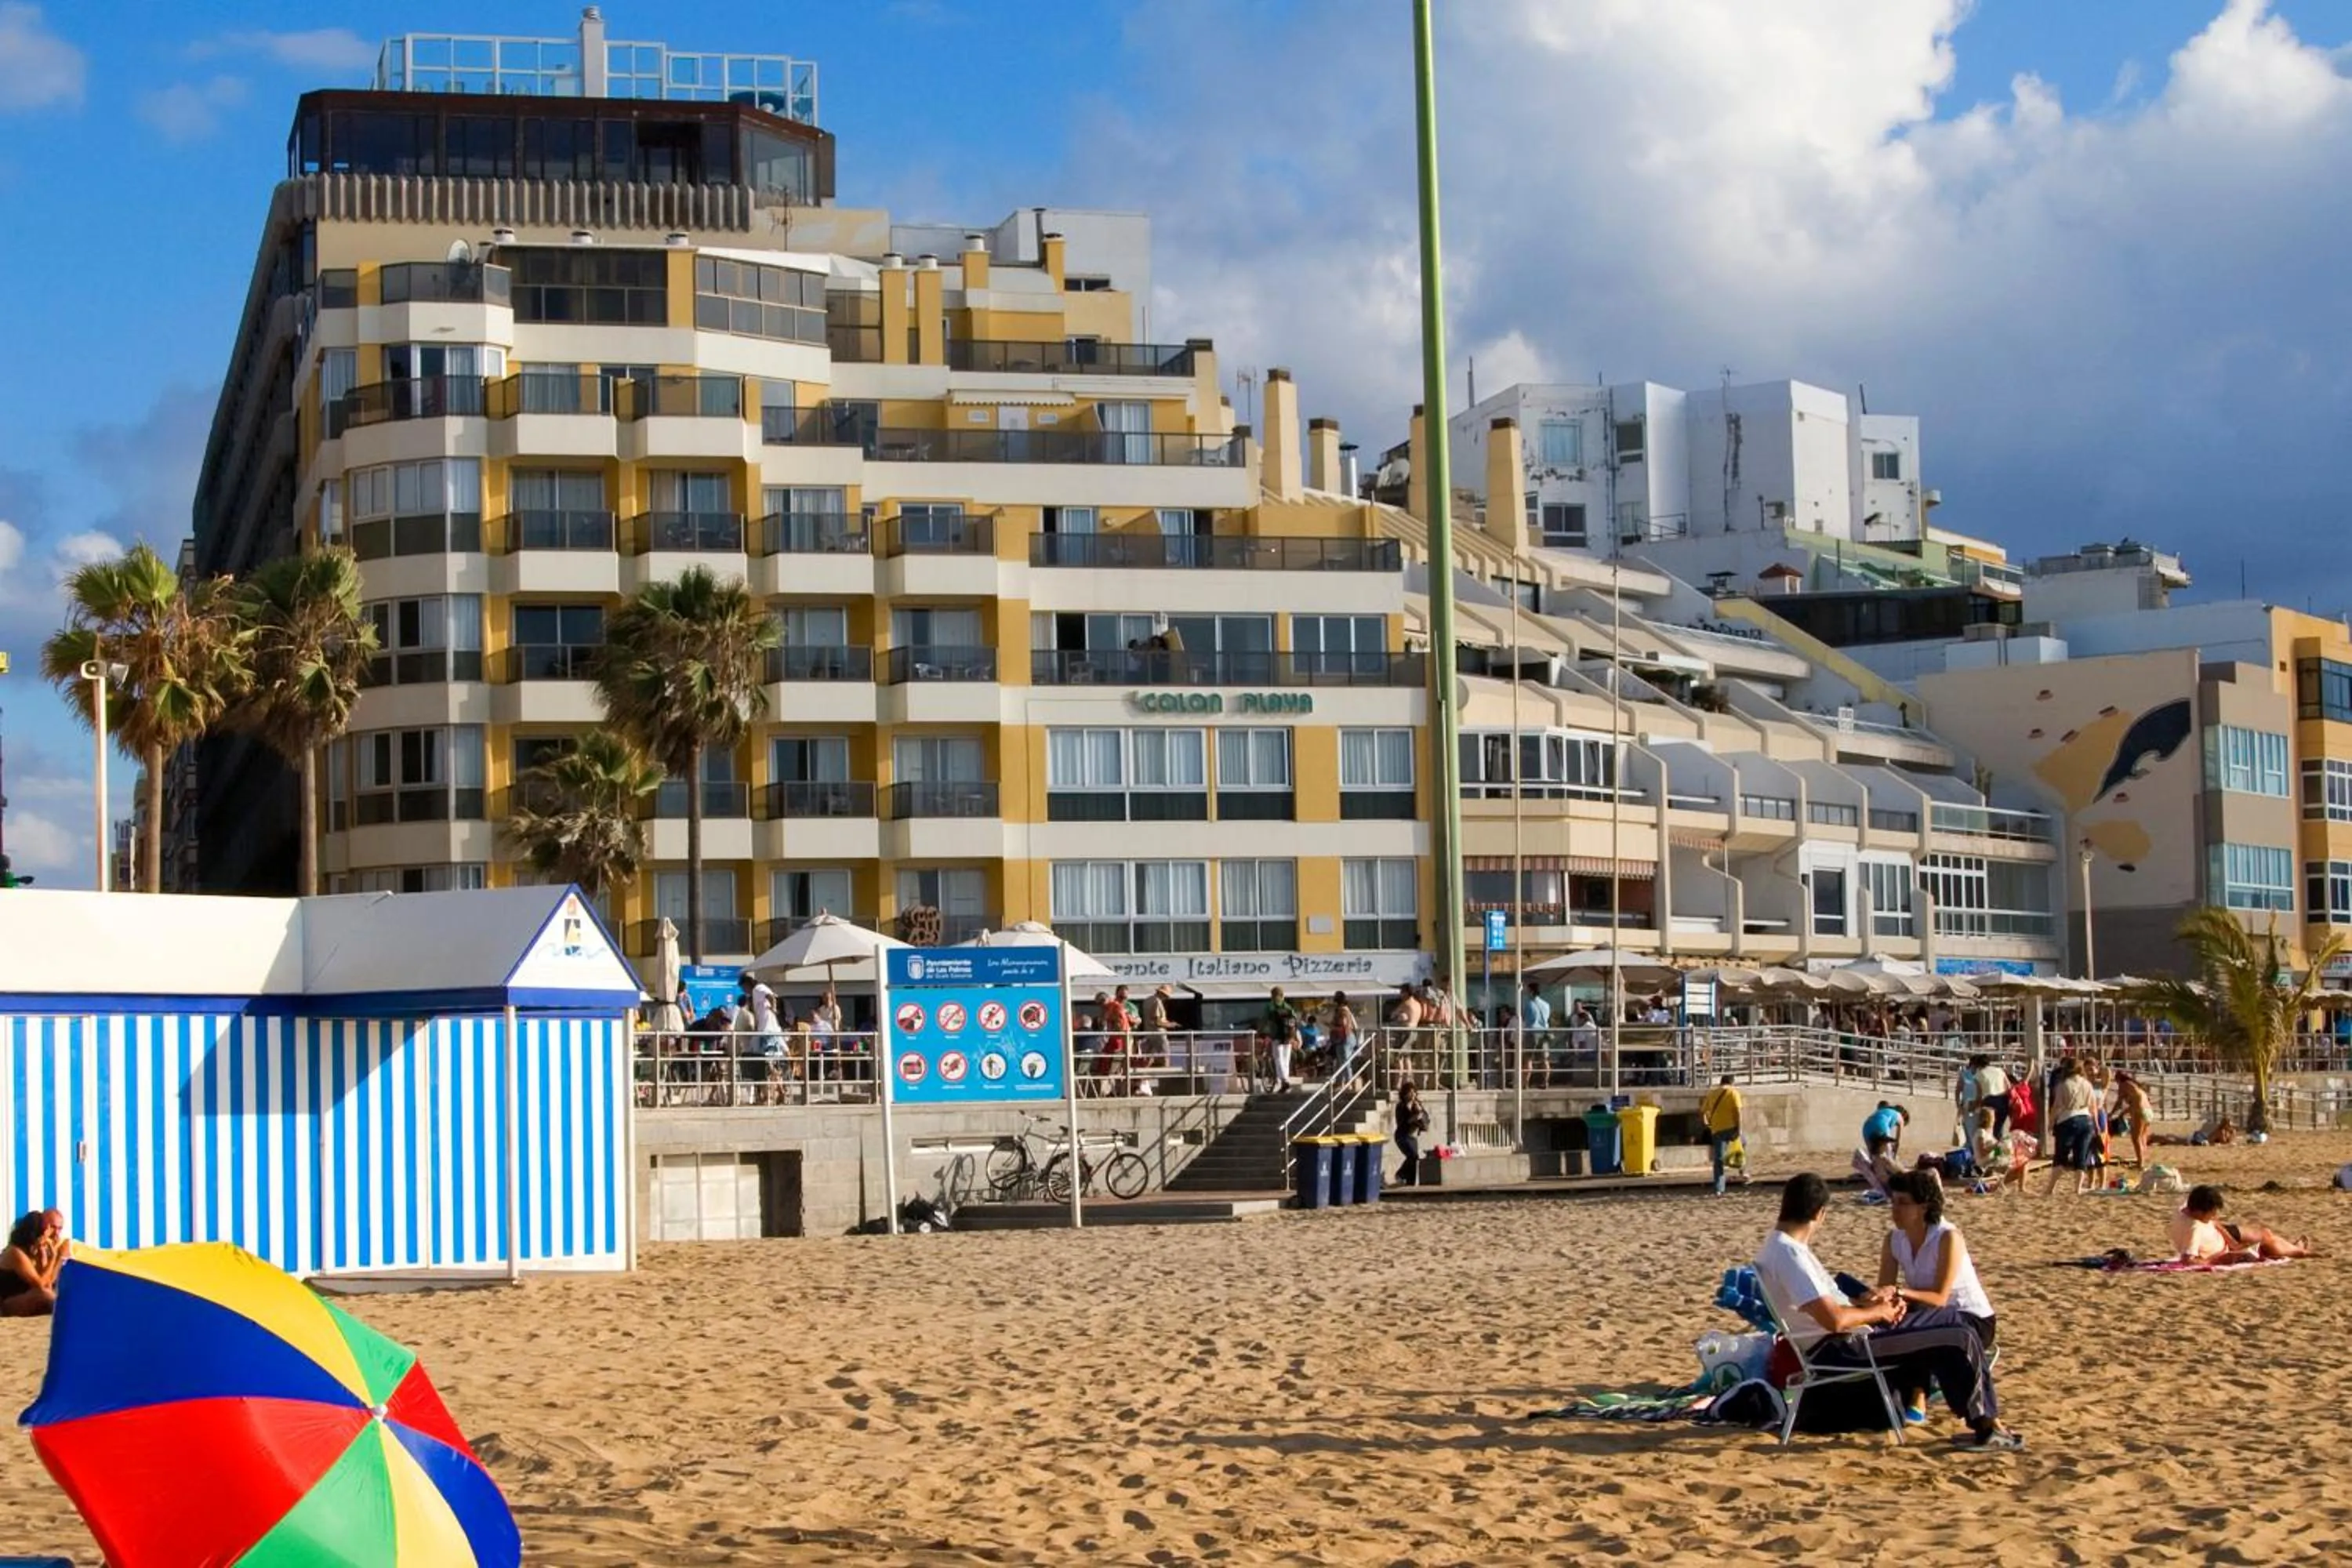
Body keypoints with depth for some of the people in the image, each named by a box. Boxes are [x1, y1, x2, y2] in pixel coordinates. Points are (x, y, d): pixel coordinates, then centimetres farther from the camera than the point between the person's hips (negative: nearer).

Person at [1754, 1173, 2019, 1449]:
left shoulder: (1782, 1245, 10)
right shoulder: (1789, 1254, -23)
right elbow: (1834, 1320, -28)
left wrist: (1867, 1303, 3)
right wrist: (1876, 1313, -9)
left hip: (1845, 1340, 11)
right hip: (1838, 1351, -11)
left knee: (1950, 1319, 14)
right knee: (1960, 1340, -11)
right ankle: (1986, 1426, 3)